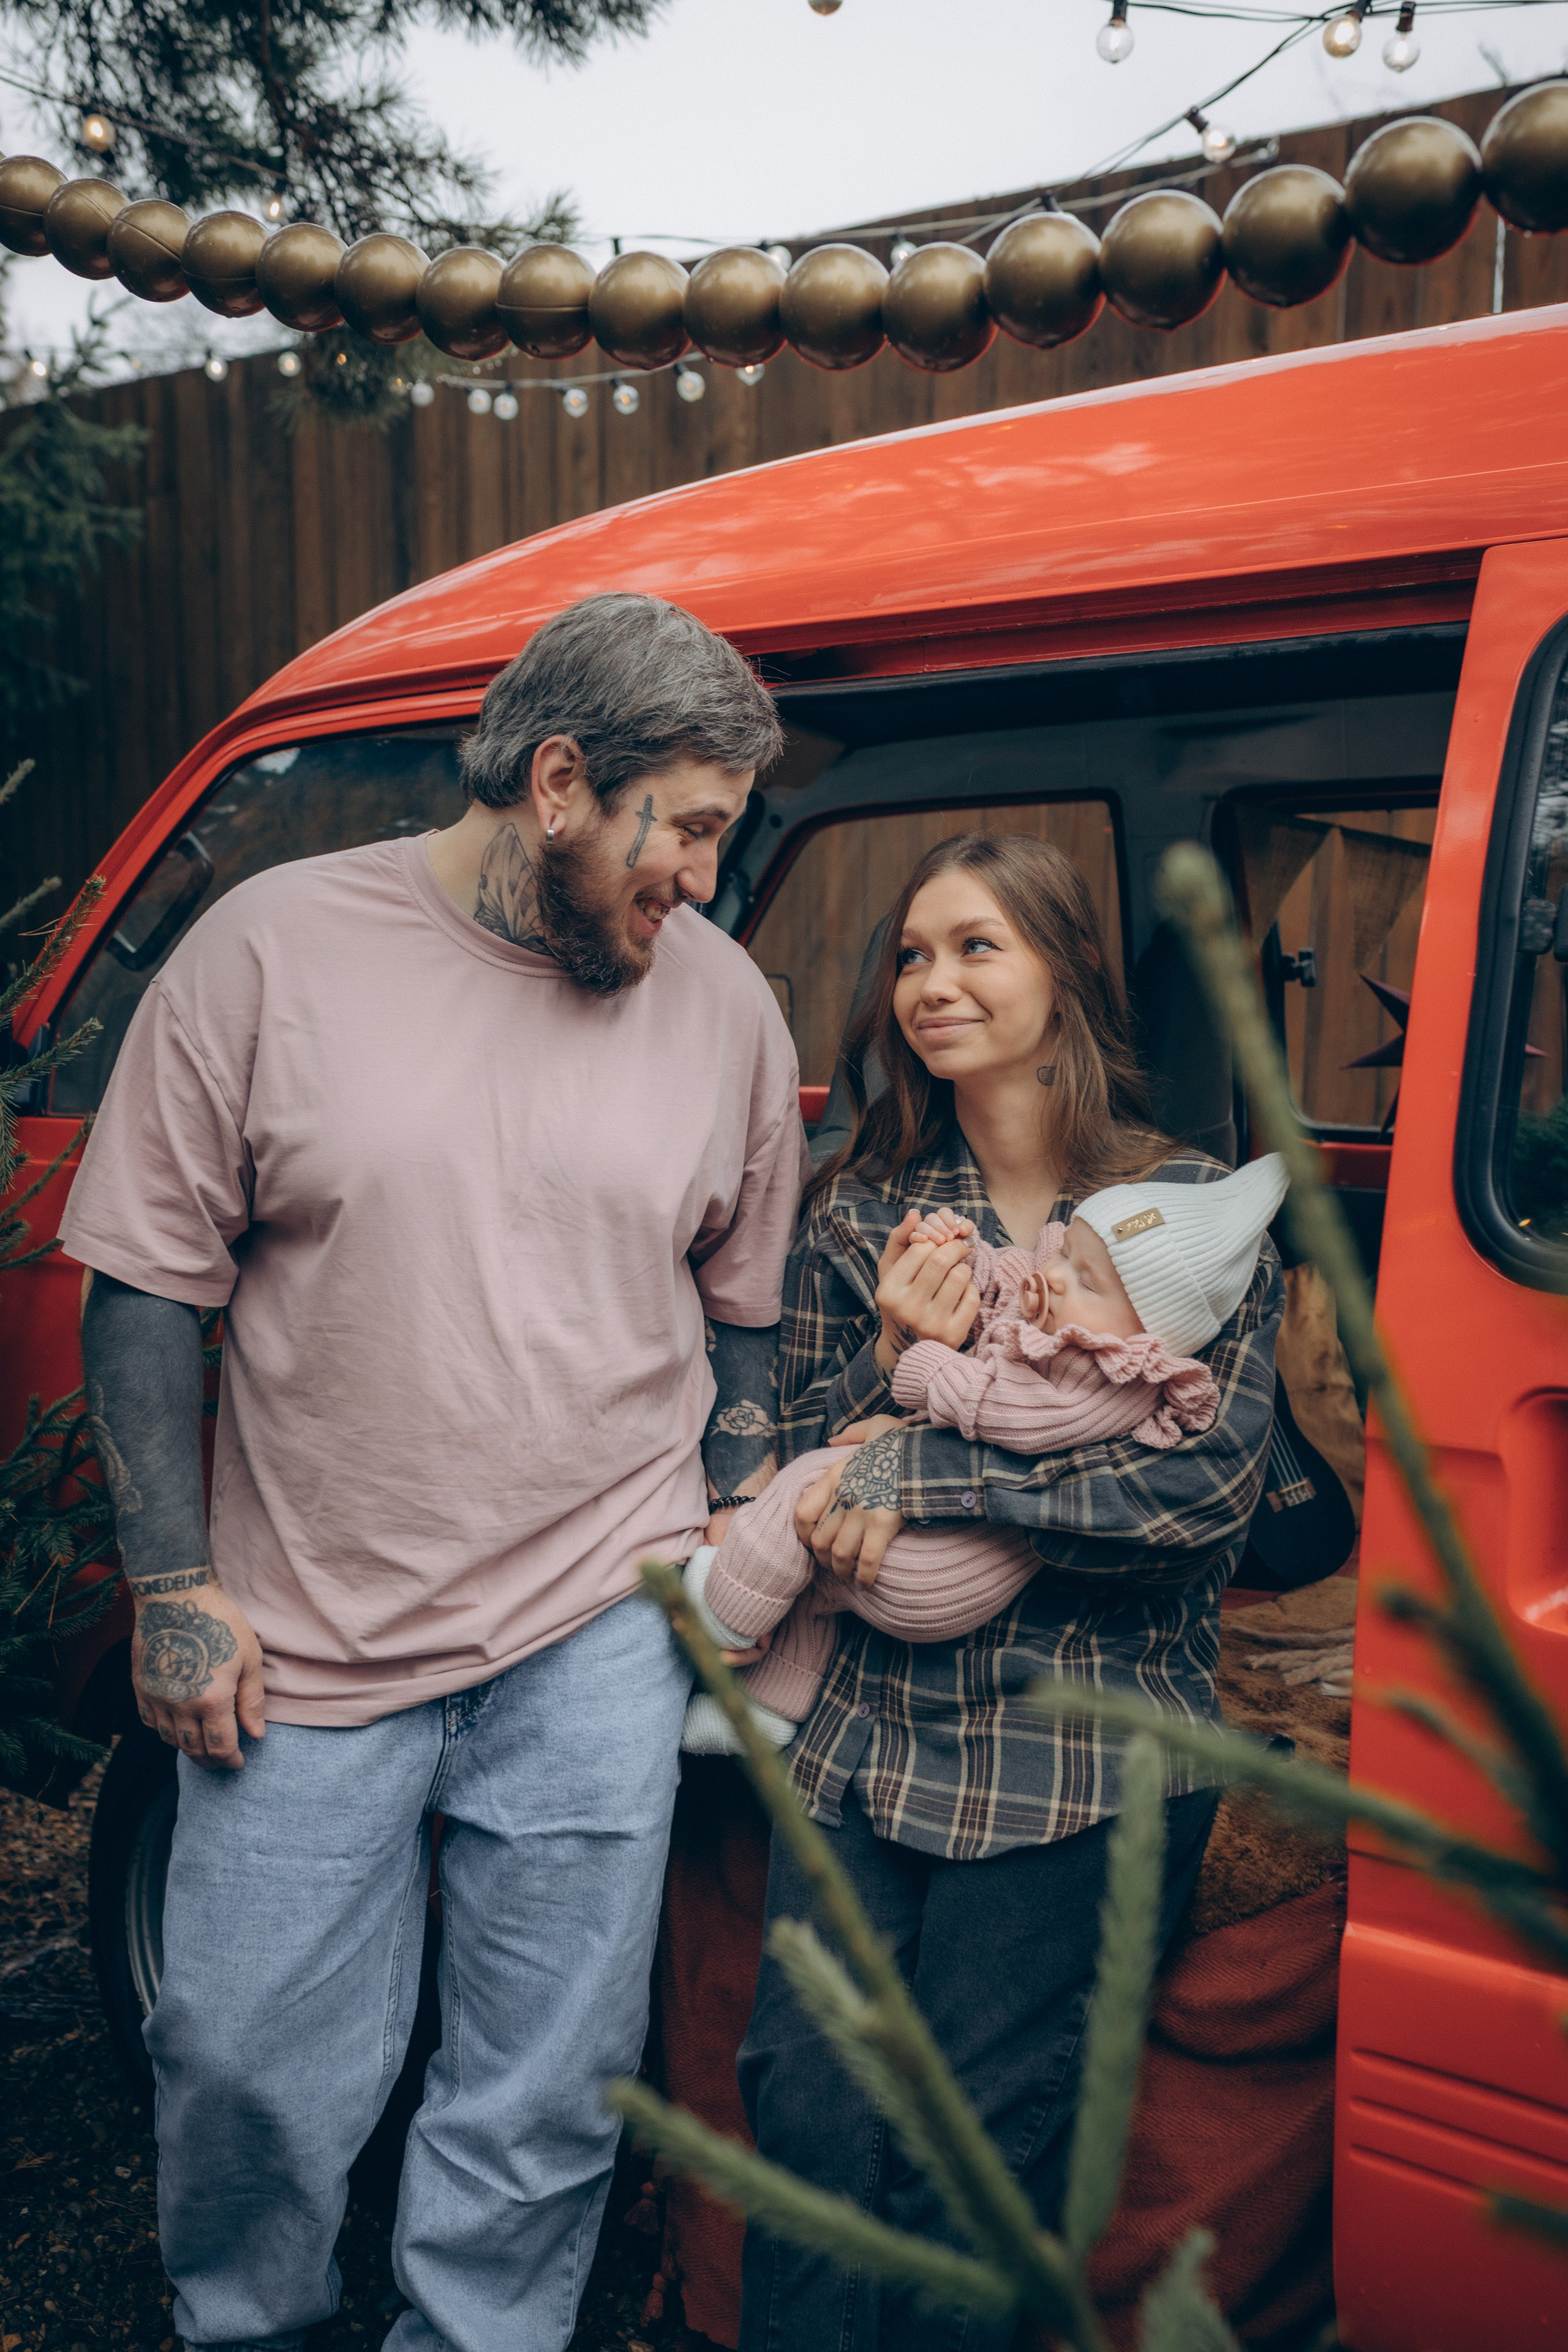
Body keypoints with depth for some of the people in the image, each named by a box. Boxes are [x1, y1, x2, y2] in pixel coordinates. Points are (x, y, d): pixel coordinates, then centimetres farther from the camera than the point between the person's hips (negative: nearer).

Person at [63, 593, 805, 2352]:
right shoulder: (274, 948, -6)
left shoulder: (725, 1003, 2)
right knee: (244, 2064, 12)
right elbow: (147, 1284, -2)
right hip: (304, 1641, -1)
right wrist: (174, 1582, -4)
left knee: (544, 2098, 11)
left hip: (596, 1634, 2)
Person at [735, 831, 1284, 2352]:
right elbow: (798, 1469, 10)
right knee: (803, 2102, -3)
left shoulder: (1196, 1212, -1)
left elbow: (1208, 1487, -12)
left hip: (1080, 1751, -3)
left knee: (970, 2147, 0)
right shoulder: (859, 1210, 9)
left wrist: (916, 1469, -16)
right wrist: (896, 1358, -10)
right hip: (864, 1720, 3)